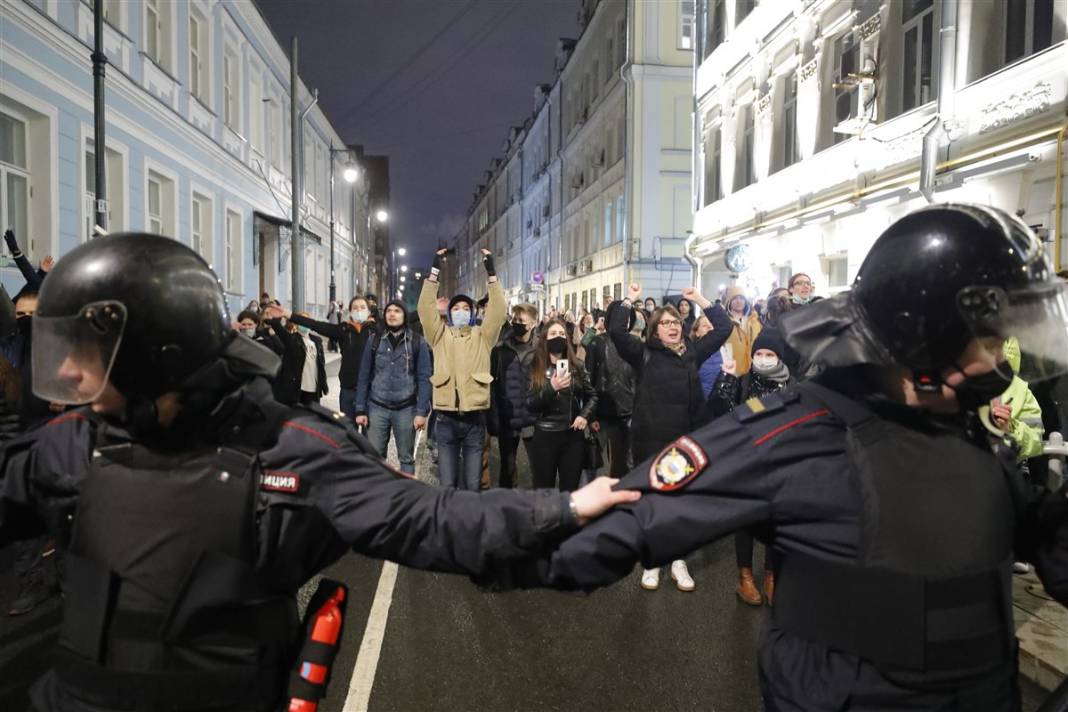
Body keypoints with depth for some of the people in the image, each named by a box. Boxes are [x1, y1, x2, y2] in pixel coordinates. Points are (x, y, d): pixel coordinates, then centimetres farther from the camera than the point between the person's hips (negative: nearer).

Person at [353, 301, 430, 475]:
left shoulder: (417, 342, 0)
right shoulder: (375, 341, 6)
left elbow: (424, 378, -3)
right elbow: (364, 377, 6)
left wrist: (422, 411, -9)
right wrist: (360, 409, 1)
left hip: (405, 409, -1)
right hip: (377, 408, 2)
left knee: (406, 458, 9)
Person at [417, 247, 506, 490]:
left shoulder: (482, 336, 8)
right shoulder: (440, 335, 8)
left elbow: (499, 311, -3)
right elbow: (425, 308, -2)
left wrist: (491, 272, -8)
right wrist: (435, 270, -8)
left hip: (474, 419, 0)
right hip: (446, 419, 0)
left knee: (472, 483, 9)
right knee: (447, 483, 7)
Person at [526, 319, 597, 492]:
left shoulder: (577, 366, 5)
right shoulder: (536, 369, 0)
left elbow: (592, 395, 12)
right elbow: (530, 405, -7)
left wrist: (585, 415, -7)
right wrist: (551, 388, -22)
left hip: (574, 435, 1)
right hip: (545, 436, -1)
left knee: (570, 489, 7)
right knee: (543, 489, 6)